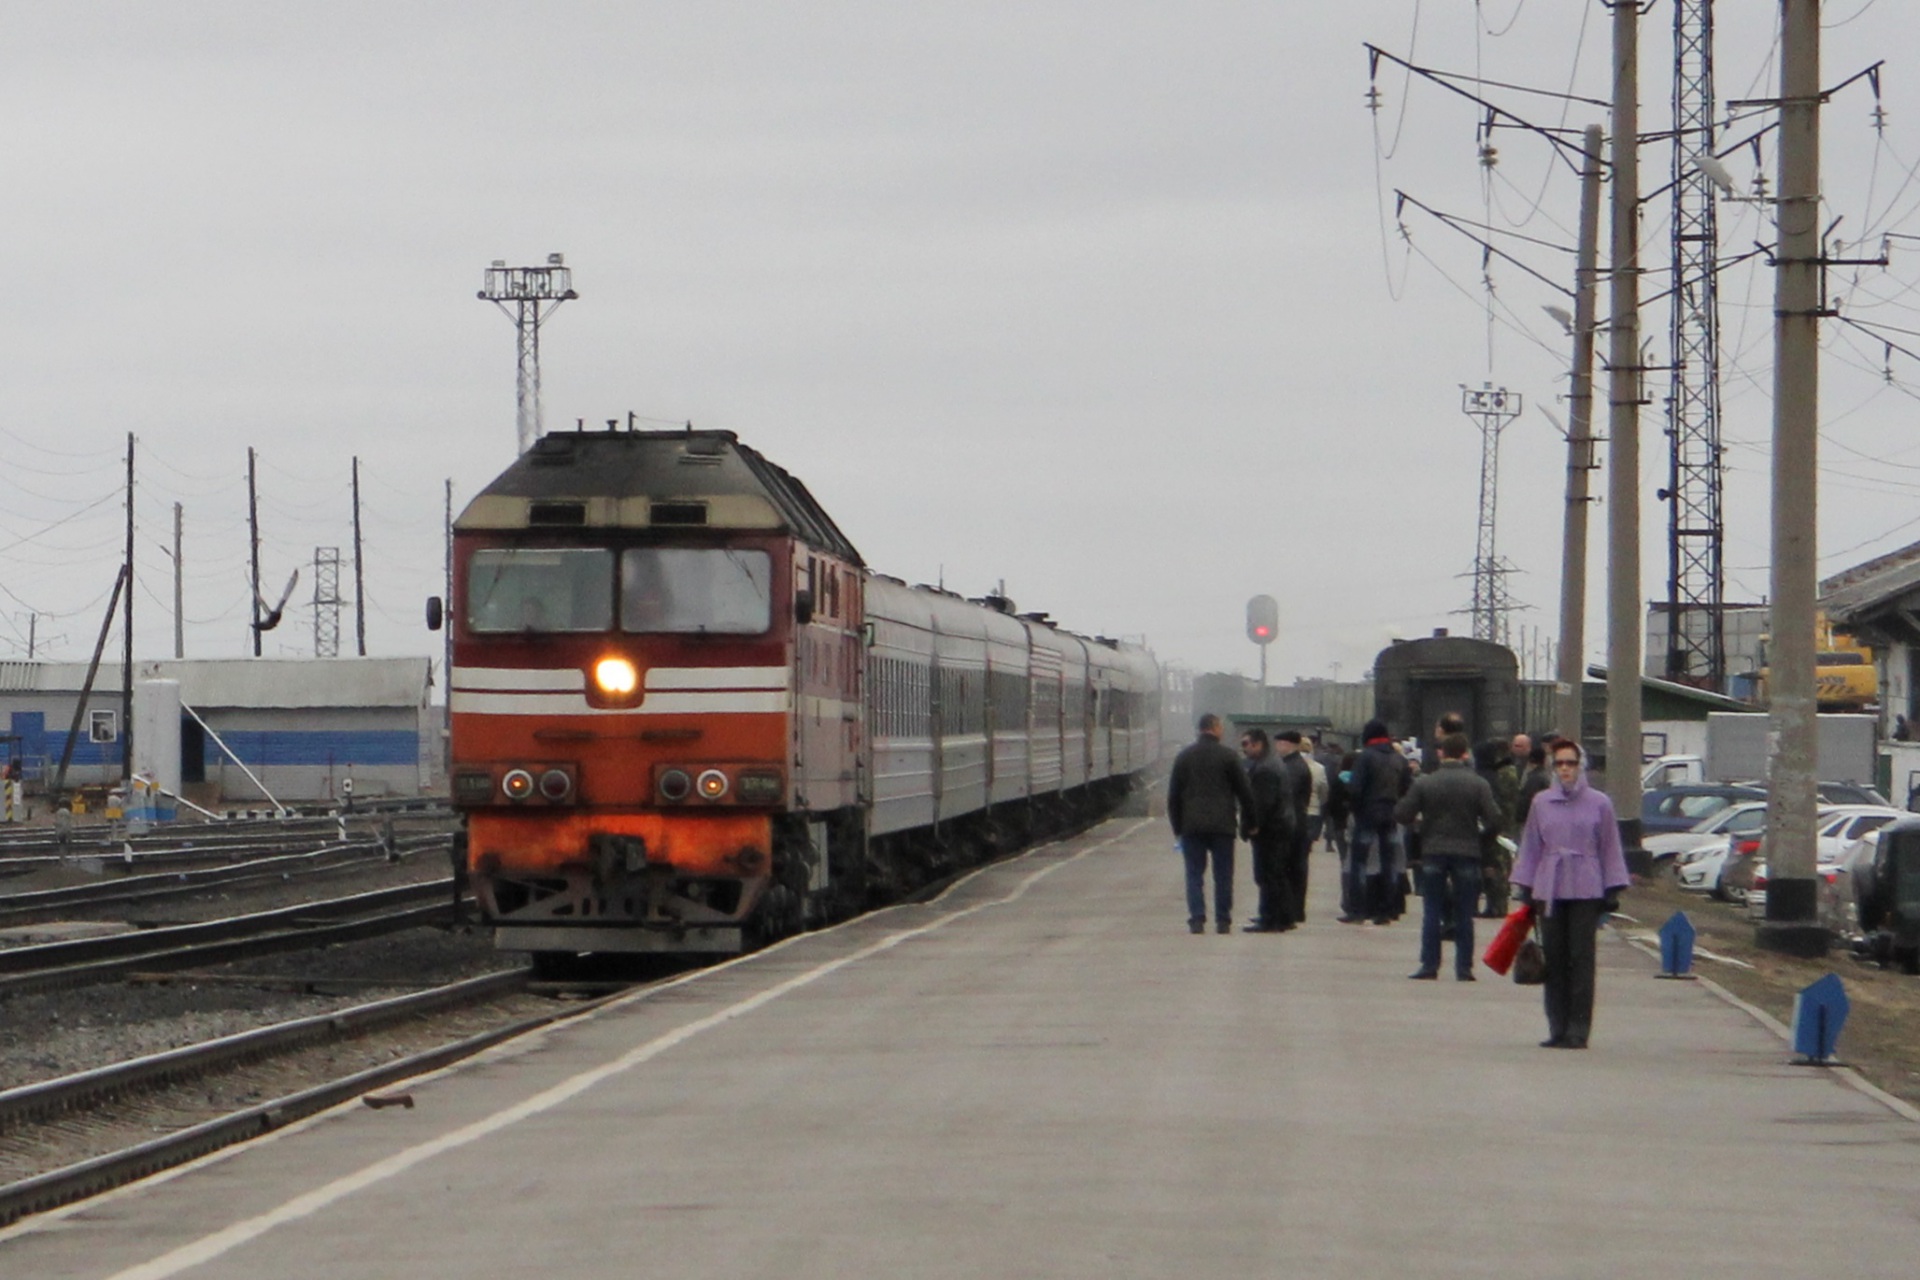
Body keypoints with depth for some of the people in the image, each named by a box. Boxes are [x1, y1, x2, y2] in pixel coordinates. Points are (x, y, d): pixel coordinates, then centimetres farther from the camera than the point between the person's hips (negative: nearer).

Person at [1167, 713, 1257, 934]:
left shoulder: (1184, 756, 4)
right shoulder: (1227, 754, -2)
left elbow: (1174, 794, 6)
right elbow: (1244, 791, -1)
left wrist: (1177, 825, 12)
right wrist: (1249, 823, 8)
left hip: (1192, 825, 1)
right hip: (1222, 825, -1)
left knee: (1195, 874, 3)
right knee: (1223, 875, 5)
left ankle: (1197, 919, -6)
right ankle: (1223, 921, 4)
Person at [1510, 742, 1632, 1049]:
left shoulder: (1599, 803, 4)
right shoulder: (1541, 802, 9)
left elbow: (1610, 849, 7)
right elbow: (1530, 848, 13)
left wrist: (1613, 891, 2)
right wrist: (1526, 889, 10)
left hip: (1585, 892, -2)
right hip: (1549, 891, 2)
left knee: (1581, 960, -5)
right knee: (1554, 960, 2)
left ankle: (1578, 1031, -3)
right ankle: (1557, 1029, 8)